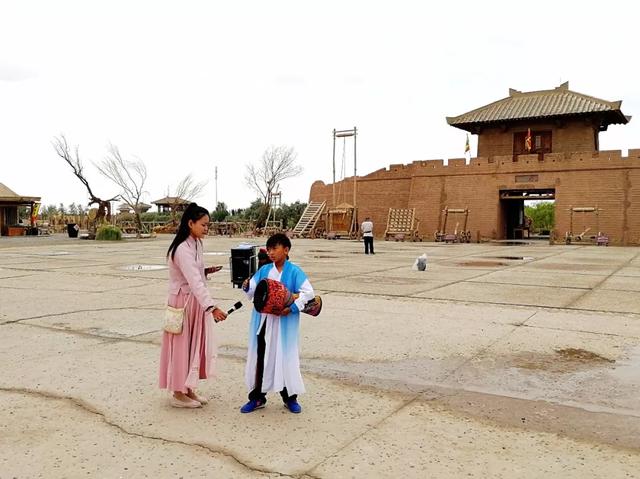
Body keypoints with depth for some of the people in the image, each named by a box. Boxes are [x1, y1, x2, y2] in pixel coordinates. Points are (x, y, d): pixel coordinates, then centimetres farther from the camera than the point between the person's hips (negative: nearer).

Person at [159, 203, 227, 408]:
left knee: (194, 345, 14)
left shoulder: (196, 243, 7)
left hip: (196, 302, 9)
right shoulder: (182, 249, -23)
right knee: (181, 346, 3)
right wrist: (212, 308, -39)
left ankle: (188, 388, 26)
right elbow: (194, 282, -32)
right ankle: (178, 393, 16)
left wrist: (206, 271, 0)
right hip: (183, 302, -9)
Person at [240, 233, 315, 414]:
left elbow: (308, 292, -12)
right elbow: (253, 291, 6)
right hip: (263, 322, 4)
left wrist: (293, 307, -21)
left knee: (286, 358, 5)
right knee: (260, 358, 9)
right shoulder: (264, 270, 6)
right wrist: (247, 287, -16)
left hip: (284, 323, -4)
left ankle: (290, 397, 22)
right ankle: (257, 397, 23)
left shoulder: (294, 271, -6)